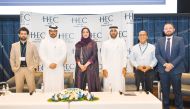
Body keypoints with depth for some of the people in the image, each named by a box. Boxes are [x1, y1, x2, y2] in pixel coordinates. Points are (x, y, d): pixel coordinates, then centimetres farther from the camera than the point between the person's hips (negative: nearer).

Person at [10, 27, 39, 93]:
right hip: (18, 69, 1)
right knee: (18, 88, 4)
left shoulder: (32, 45, 4)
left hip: (29, 69, -1)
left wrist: (34, 68, -2)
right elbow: (12, 58, 10)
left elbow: (37, 57, 7)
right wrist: (14, 68, 0)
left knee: (32, 87, -2)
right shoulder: (14, 45, 7)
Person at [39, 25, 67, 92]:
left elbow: (63, 55, -1)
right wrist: (49, 64, -12)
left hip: (58, 68, 0)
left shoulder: (61, 42, 9)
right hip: (47, 68, 0)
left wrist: (56, 63, -12)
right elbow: (42, 54, -2)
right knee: (47, 86, -1)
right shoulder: (44, 42, 8)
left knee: (59, 86, -2)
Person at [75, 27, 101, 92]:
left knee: (91, 85, -4)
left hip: (91, 67, -2)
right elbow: (76, 56, 6)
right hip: (80, 68, 3)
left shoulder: (93, 43, 3)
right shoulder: (78, 44, 11)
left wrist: (86, 65, -13)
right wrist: (80, 65, -11)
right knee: (80, 85, 0)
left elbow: (94, 55, -6)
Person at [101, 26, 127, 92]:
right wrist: (104, 69, -3)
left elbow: (124, 56, 4)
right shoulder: (105, 43, 7)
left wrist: (124, 67, -4)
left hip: (119, 69, 0)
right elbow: (103, 57, 5)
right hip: (108, 69, 1)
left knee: (119, 88, -4)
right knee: (108, 88, -1)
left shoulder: (122, 42, 6)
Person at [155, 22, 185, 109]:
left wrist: (172, 64, -15)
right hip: (163, 69, 2)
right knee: (165, 90, 8)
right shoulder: (159, 41, 8)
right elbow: (157, 54, 1)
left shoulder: (180, 40, 2)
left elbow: (181, 54, -6)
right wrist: (165, 64, -14)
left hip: (176, 69, -2)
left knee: (177, 90, 6)